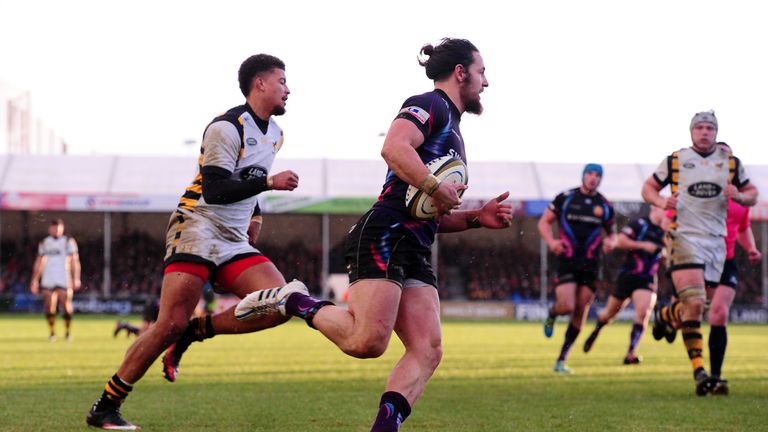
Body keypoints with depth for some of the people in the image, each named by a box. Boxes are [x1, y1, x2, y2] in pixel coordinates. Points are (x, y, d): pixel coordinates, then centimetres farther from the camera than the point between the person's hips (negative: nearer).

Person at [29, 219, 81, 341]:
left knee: (66, 307, -9)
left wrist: (76, 278, -8)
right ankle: (51, 332, 8)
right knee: (49, 308, -3)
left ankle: (68, 331, 6)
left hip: (64, 280, -3)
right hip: (48, 280, 3)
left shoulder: (68, 242, 3)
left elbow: (75, 261, 0)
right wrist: (35, 280, 14)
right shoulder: (44, 243, 13)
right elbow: (39, 262, 17)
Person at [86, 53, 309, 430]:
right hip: (197, 229, -8)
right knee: (171, 324, -19)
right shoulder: (226, 127, -11)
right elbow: (215, 190, -20)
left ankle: (198, 329, -2)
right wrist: (269, 182, -23)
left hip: (234, 244, 8)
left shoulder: (274, 134, 16)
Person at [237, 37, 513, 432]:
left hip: (414, 254, 10)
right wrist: (436, 188, -18)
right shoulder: (429, 105, -1)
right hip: (383, 237, -10)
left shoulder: (450, 130, 29)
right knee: (367, 341, -21)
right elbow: (394, 148, -24)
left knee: (427, 351, -8)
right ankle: (296, 302, 1)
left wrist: (475, 218, 18)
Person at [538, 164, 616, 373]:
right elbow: (544, 222, 6)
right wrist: (551, 241, -12)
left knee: (580, 313, 0)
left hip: (590, 265, 3)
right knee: (567, 306, -19)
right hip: (567, 261, -3)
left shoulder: (605, 206, 8)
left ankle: (561, 360, 8)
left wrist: (610, 242, -3)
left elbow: (611, 232, 21)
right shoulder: (565, 198, 1)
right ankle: (552, 314, 21)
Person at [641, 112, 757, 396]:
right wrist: (661, 202, -9)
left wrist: (738, 196, -6)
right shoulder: (675, 161, 5)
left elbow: (752, 194, 18)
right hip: (684, 237, -4)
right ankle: (698, 370, -20)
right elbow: (648, 187, 13)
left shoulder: (731, 162, 11)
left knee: (696, 305, 6)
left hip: (716, 242, 4)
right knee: (695, 303, -19)